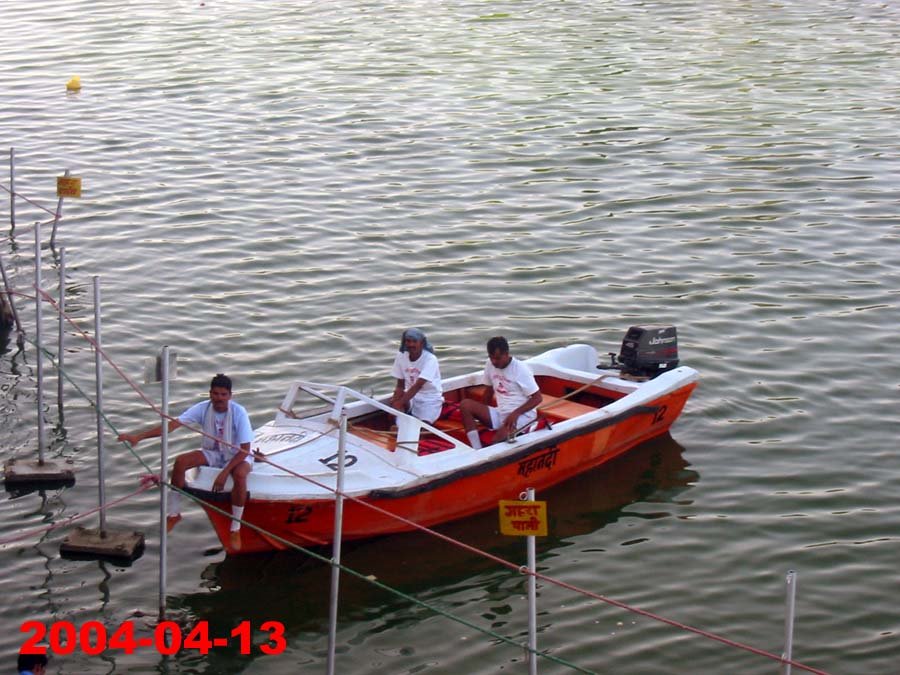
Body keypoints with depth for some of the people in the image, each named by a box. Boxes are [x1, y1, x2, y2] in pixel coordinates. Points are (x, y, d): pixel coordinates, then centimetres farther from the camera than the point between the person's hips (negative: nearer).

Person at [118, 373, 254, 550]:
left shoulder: (238, 412, -26)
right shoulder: (203, 409, -17)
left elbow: (245, 449, -25)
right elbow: (173, 424, -25)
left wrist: (224, 473, -34)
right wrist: (138, 436, -36)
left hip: (237, 456, -4)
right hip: (212, 452, 4)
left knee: (239, 474, -38)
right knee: (180, 461, -21)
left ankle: (235, 530, -20)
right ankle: (174, 514, 0)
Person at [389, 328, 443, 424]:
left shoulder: (430, 359, -18)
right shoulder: (401, 357, -2)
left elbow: (418, 385, -27)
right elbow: (400, 385, 1)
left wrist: (400, 402, -34)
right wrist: (396, 398, -22)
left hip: (430, 399, -4)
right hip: (410, 395, 4)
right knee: (395, 402, -30)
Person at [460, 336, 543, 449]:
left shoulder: (521, 370, -14)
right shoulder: (490, 365, 3)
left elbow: (537, 398, -12)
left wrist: (516, 413, -23)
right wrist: (483, 413, 11)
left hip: (522, 415, -7)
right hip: (501, 413, 7)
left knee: (502, 435, -39)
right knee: (465, 404, -16)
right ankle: (477, 451, -24)